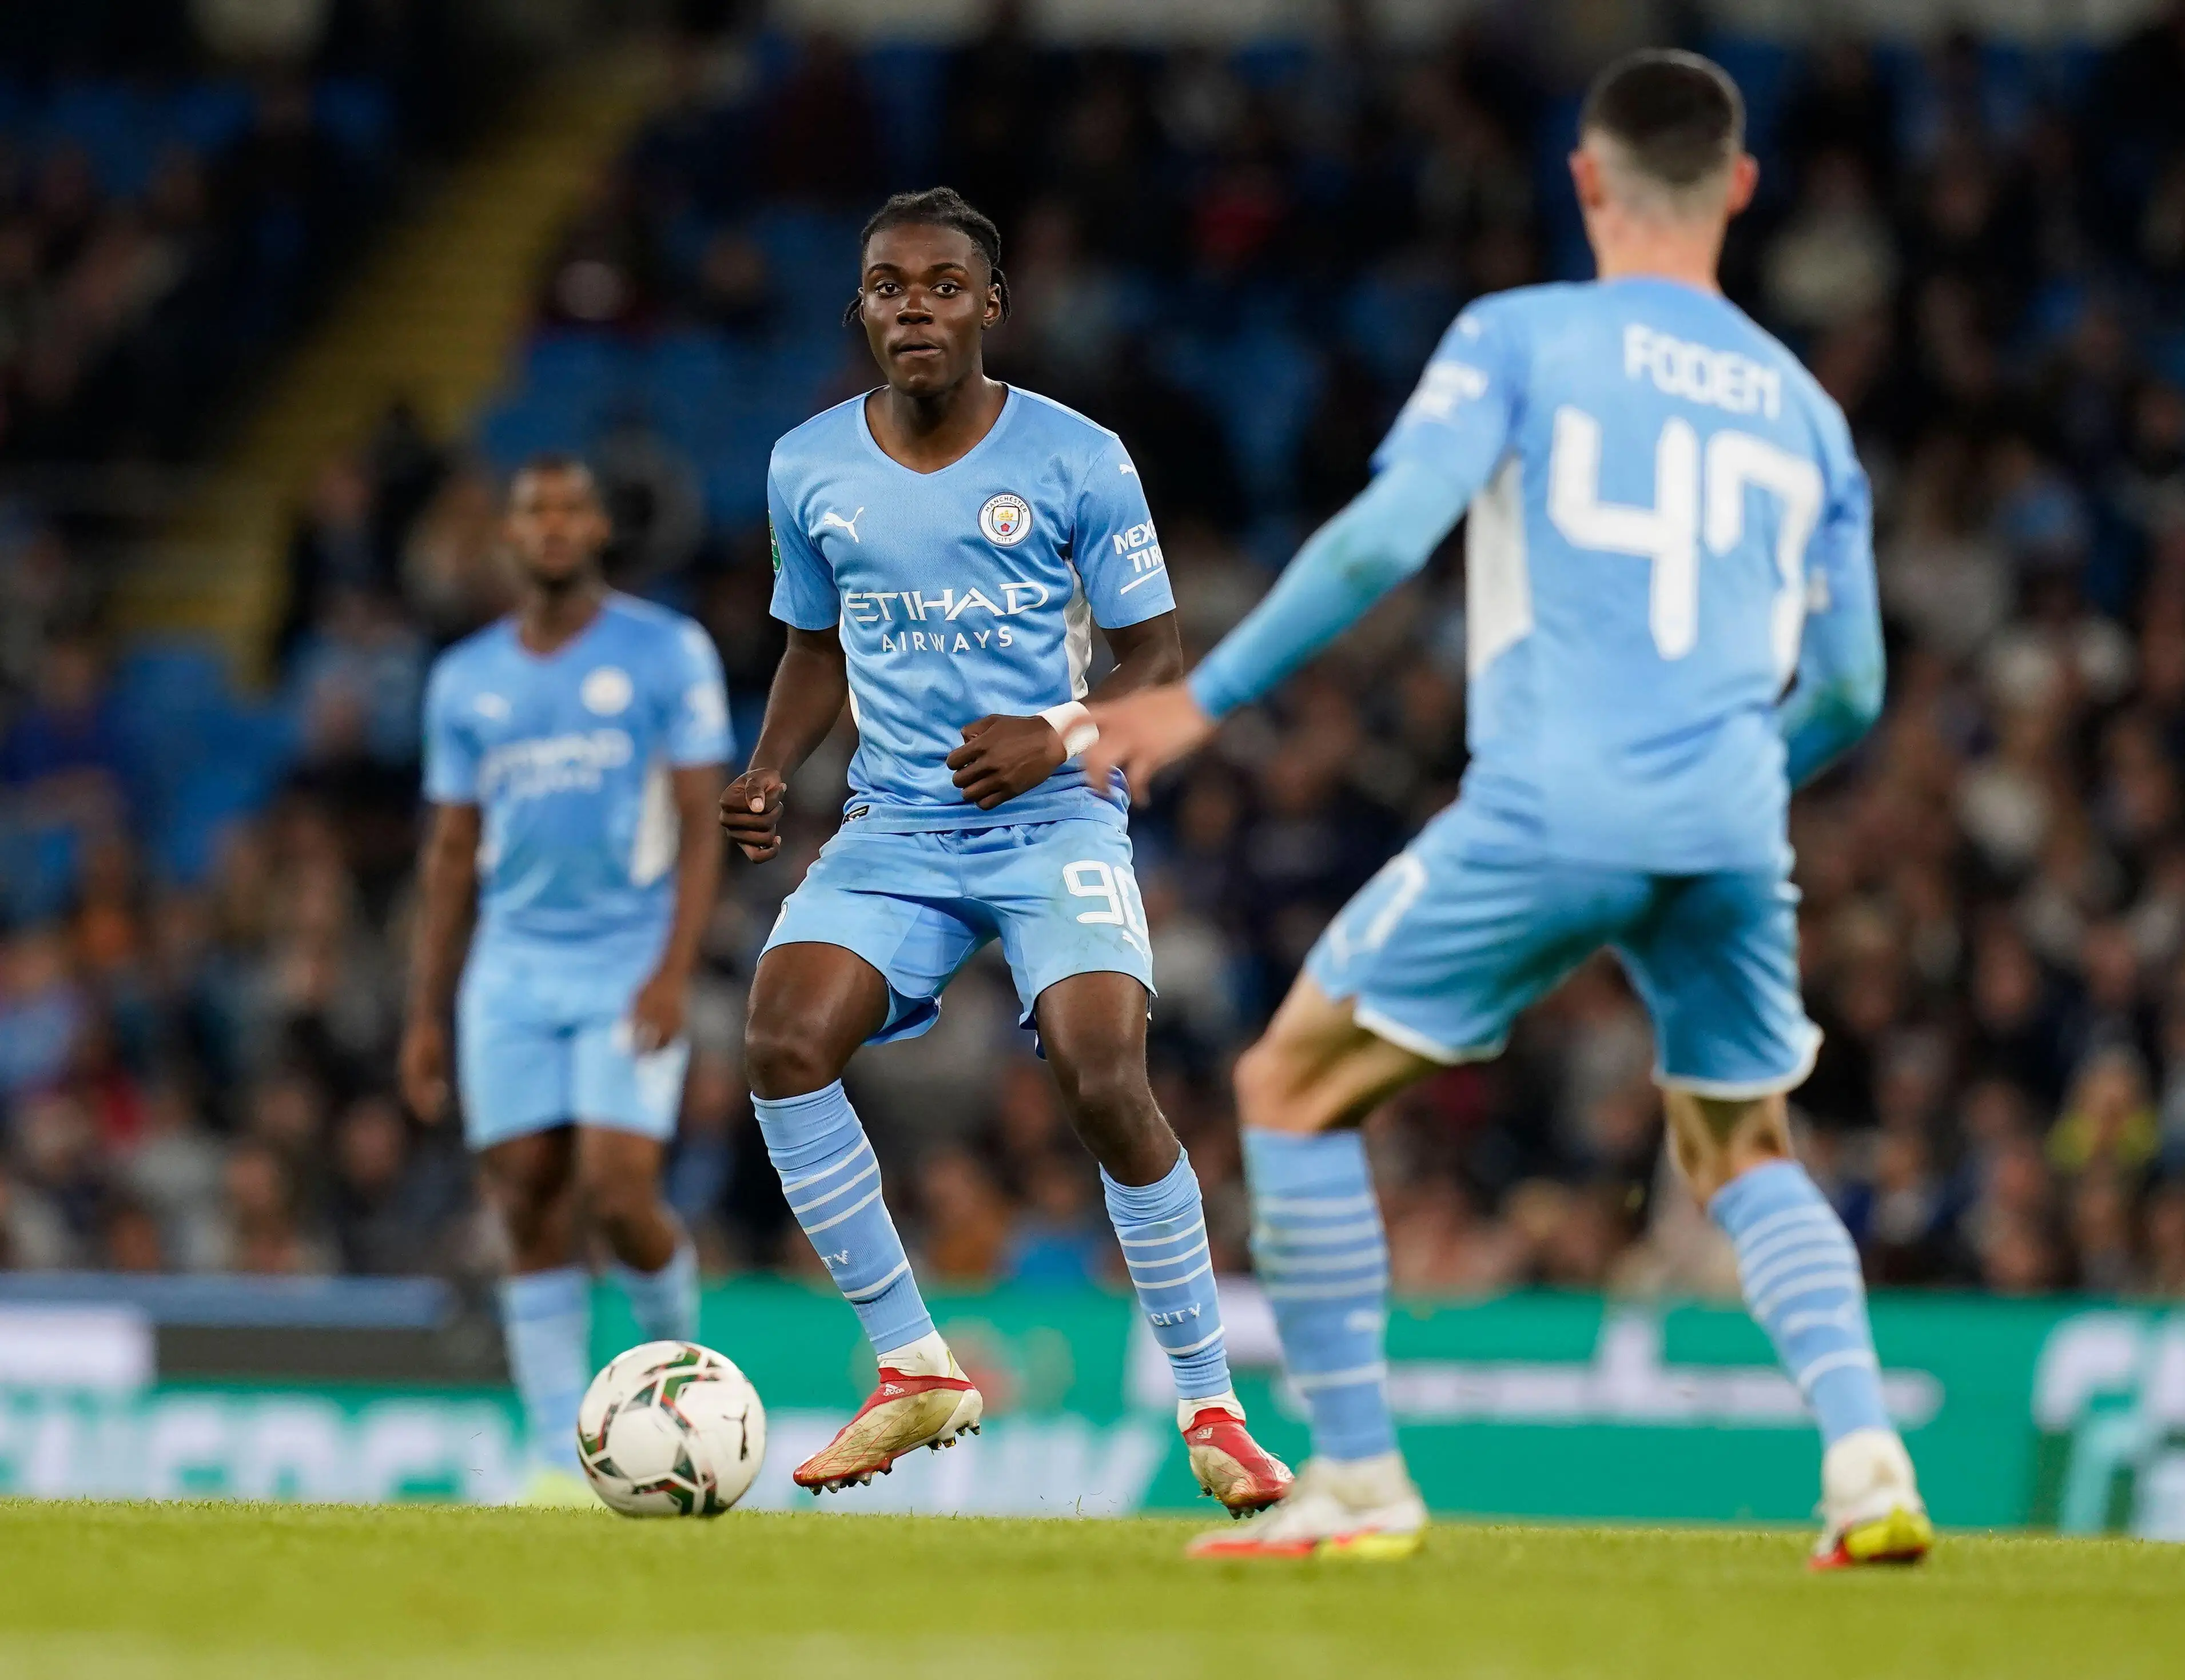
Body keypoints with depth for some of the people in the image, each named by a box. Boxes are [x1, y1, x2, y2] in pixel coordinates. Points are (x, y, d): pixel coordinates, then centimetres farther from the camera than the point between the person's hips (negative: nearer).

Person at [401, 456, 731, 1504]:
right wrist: (425, 1015, 11)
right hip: (510, 975, 3)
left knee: (619, 1200, -15)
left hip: (628, 972, -3)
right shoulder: (464, 680, 12)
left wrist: (673, 972, -15)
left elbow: (701, 828, -3)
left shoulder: (668, 654, 1)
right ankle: (558, 1457, 0)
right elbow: (451, 853, 16)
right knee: (532, 1215, -3)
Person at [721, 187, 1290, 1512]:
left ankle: (1212, 1409, -6)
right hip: (894, 829, 3)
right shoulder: (809, 470, 5)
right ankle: (916, 1374, -6)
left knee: (1106, 1083, -23)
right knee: (784, 1045, -20)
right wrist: (771, 770, 2)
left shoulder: (1077, 459, -5)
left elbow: (1160, 656, 1)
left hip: (1056, 820, -3)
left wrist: (1058, 738, -18)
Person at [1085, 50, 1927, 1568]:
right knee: (1747, 1152, 24)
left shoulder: (1520, 337, 4)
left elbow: (1386, 534, -9)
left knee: (1295, 1087, 11)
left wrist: (1207, 697, -1)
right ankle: (1865, 1457, 1)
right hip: (1731, 828, 5)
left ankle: (1360, 1480, 6)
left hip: (1548, 811, -5)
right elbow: (1851, 689, 18)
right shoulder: (1800, 406, 18)